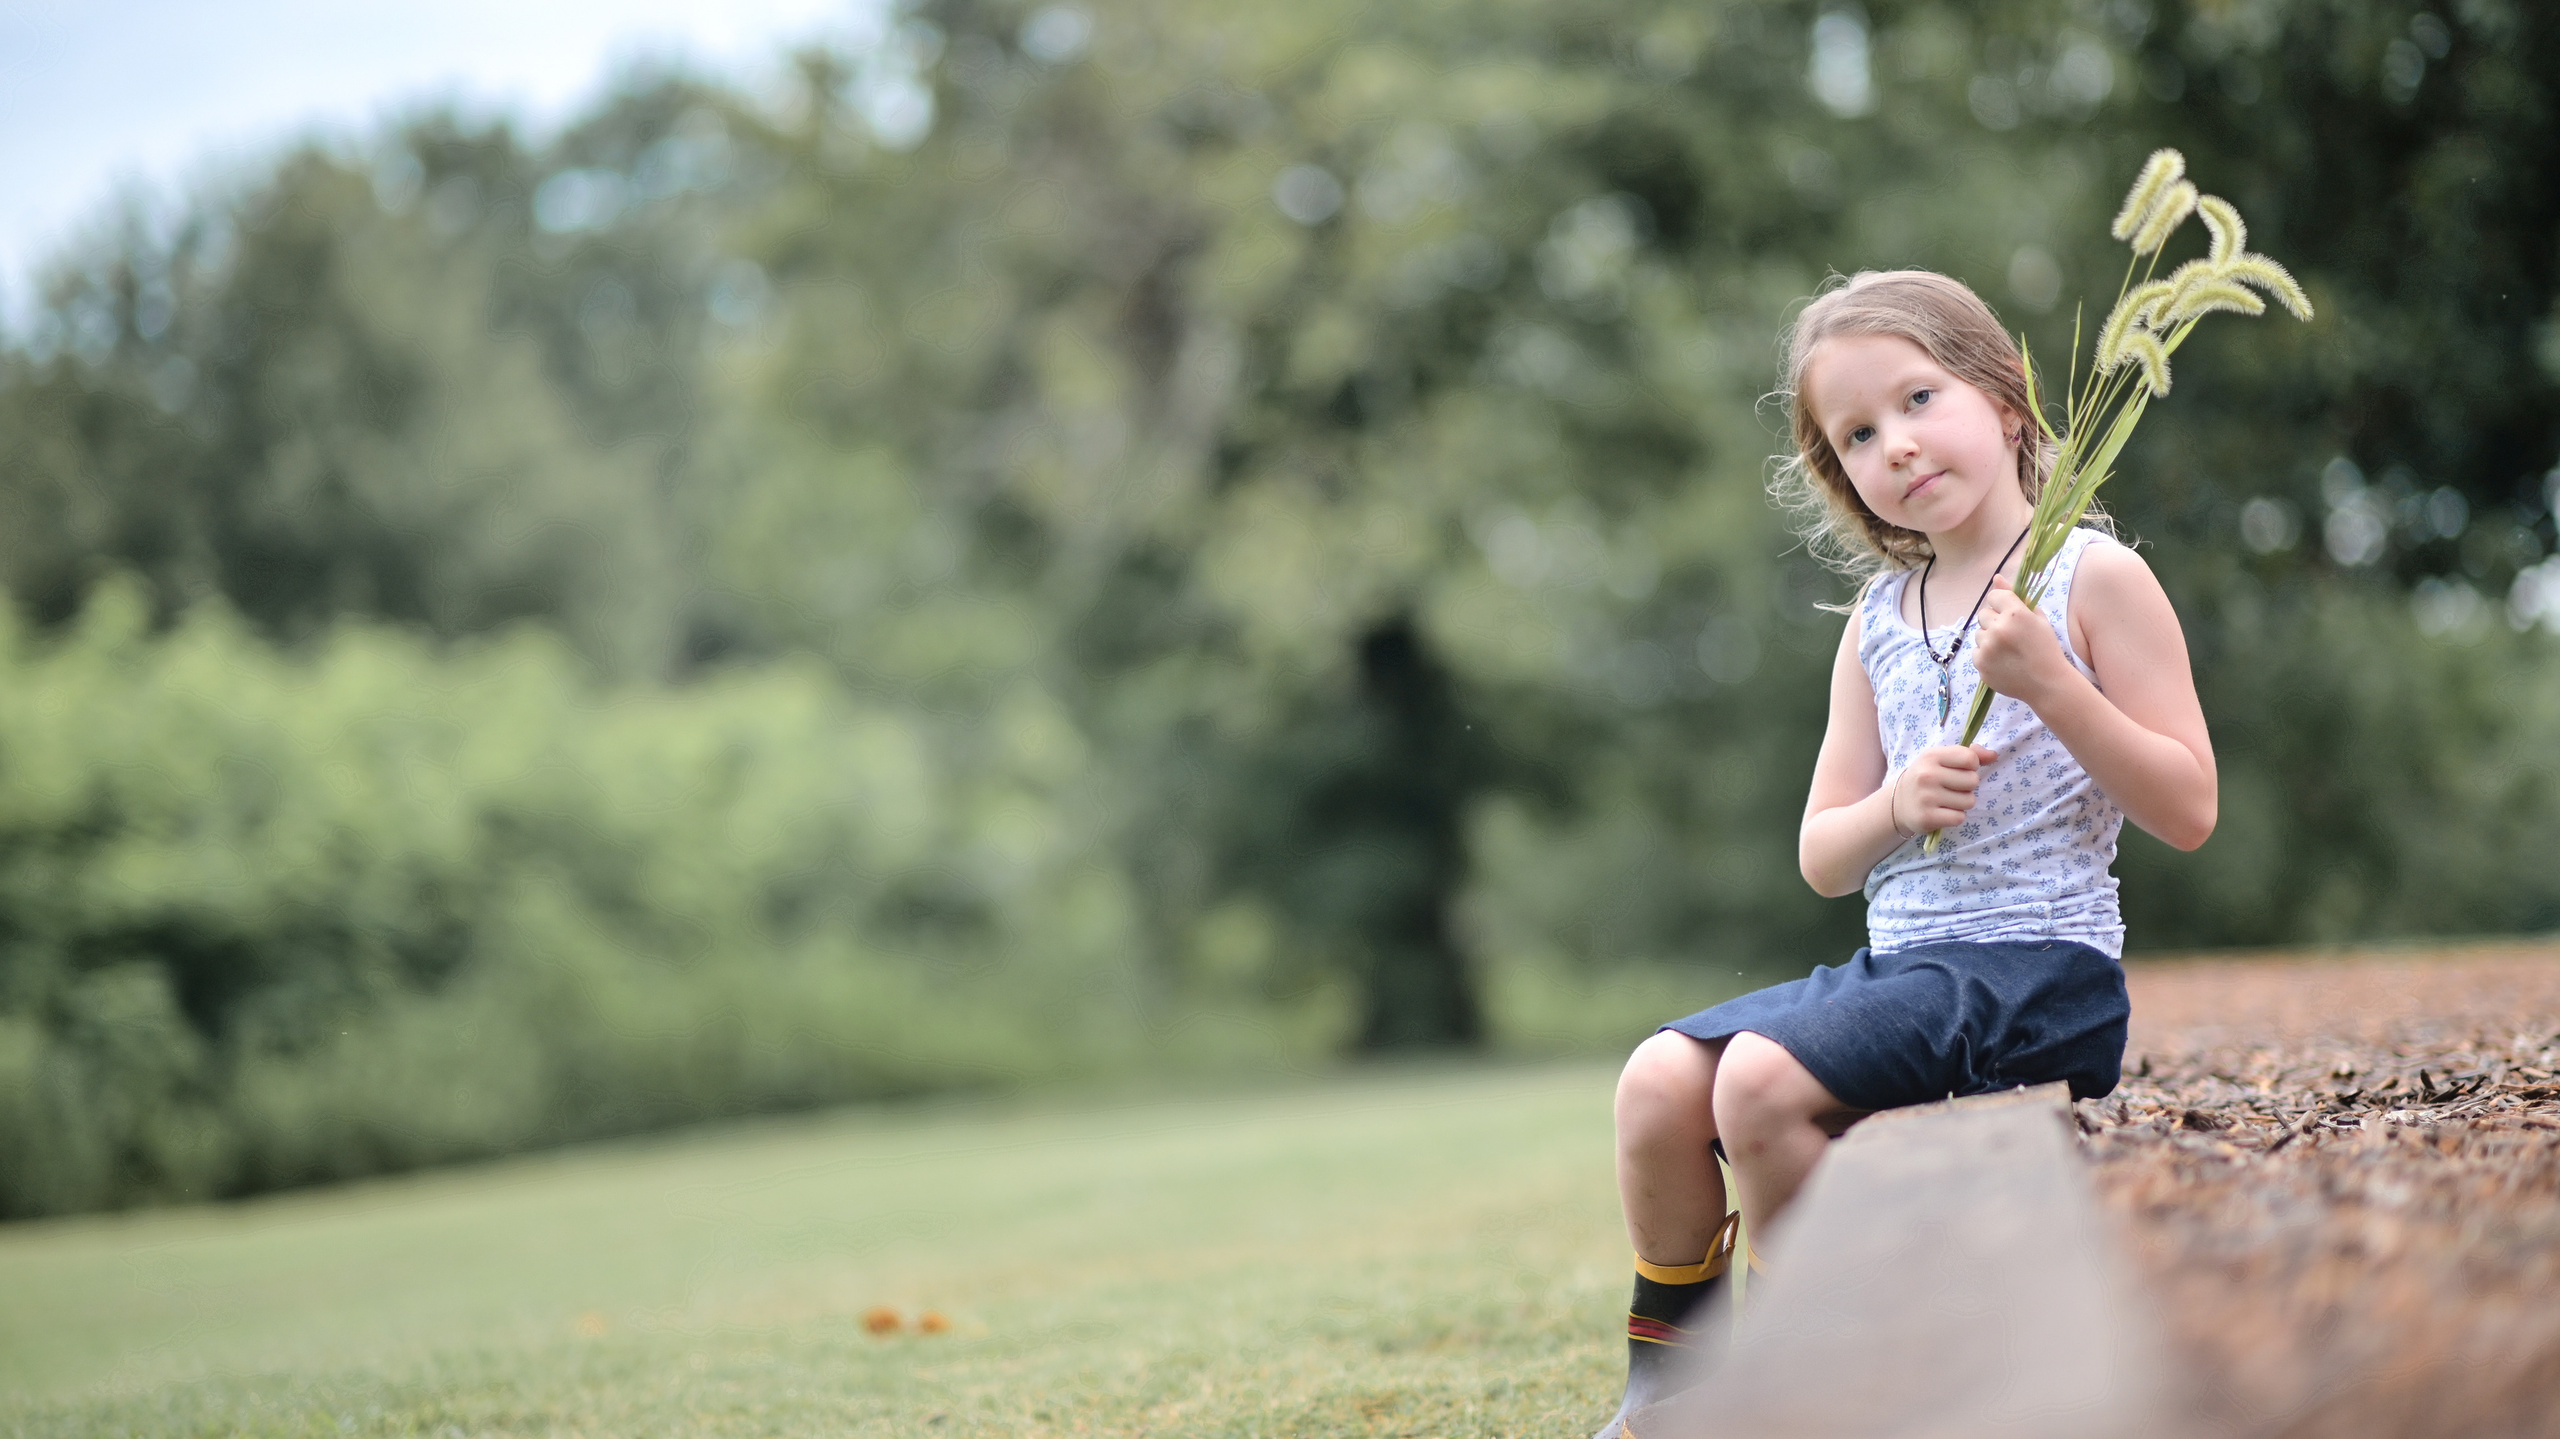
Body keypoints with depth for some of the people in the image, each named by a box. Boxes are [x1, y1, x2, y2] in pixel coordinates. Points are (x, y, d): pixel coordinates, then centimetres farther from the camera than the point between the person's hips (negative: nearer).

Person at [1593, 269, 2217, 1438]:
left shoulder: (2093, 577, -3)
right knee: (1662, 1079, -11)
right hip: (1899, 960, 7)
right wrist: (1895, 806, -9)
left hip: (2040, 965, -6)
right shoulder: (1876, 620, 15)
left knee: (1763, 1077, -26)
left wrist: (2050, 684, -19)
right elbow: (1823, 858, 14)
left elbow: (2187, 811, -8)